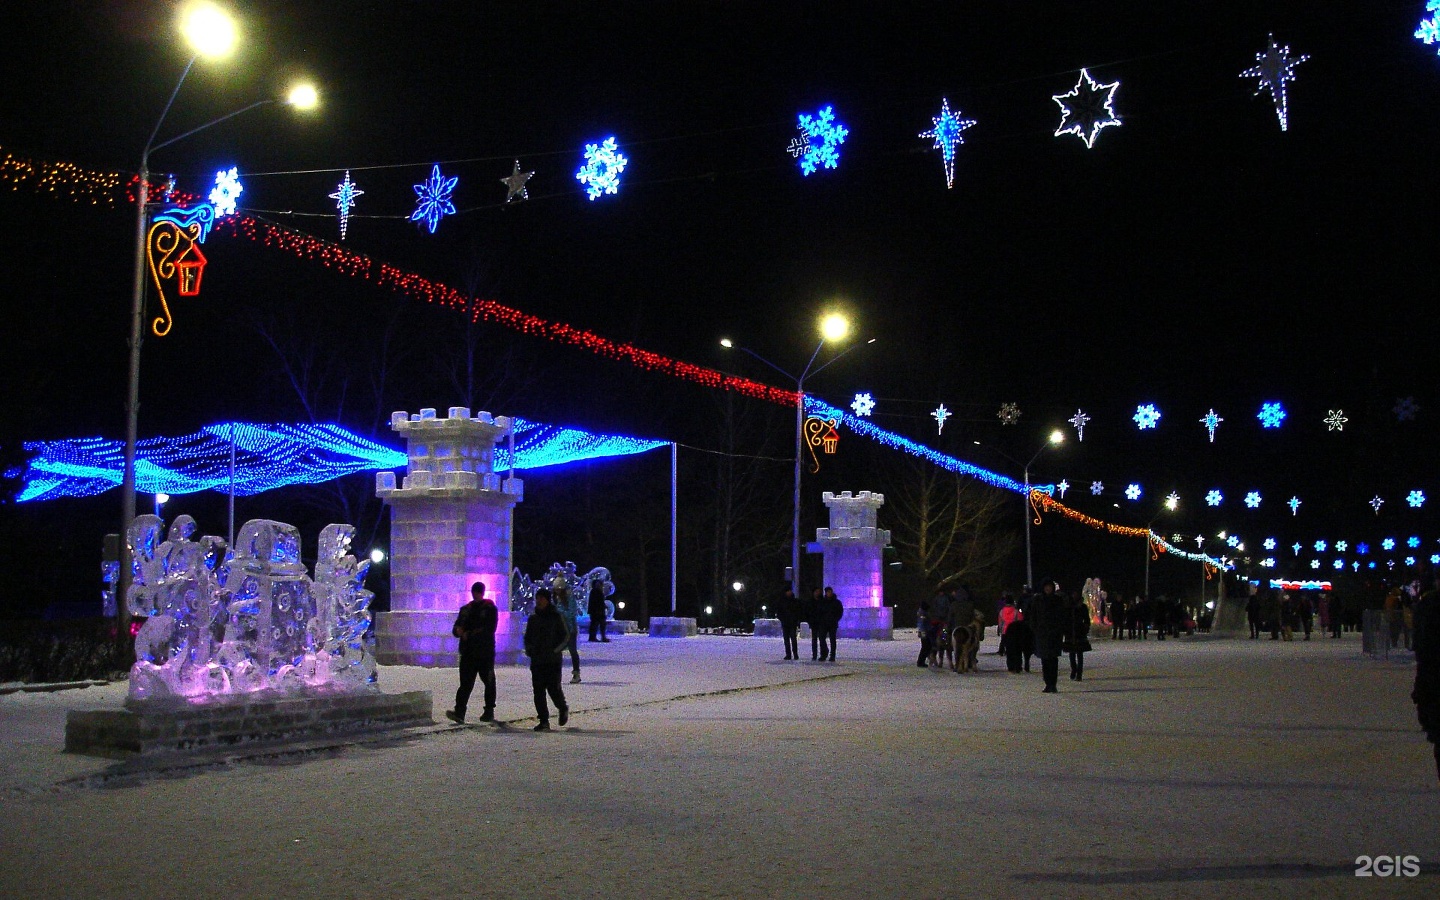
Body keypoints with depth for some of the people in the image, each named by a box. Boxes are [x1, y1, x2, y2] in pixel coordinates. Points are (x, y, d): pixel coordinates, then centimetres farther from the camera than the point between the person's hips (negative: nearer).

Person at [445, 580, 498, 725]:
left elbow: (488, 630, -11)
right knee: (465, 683, -7)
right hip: (468, 652, 4)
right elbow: (456, 629, 16)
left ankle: (489, 712, 16)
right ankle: (459, 713, -16)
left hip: (485, 652, -3)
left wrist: (469, 634, -13)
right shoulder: (466, 609, 17)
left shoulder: (490, 609, 1)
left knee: (489, 682, 6)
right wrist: (458, 631, -8)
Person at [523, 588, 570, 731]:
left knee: (553, 688, -8)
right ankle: (544, 721, 5)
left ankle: (563, 708, 22)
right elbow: (528, 637, 21)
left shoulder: (556, 617, -1)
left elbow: (566, 637, -1)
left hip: (553, 660, -4)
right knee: (538, 691, 0)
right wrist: (528, 649, 2)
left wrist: (555, 650, -13)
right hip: (537, 660, 4)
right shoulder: (533, 618, 11)